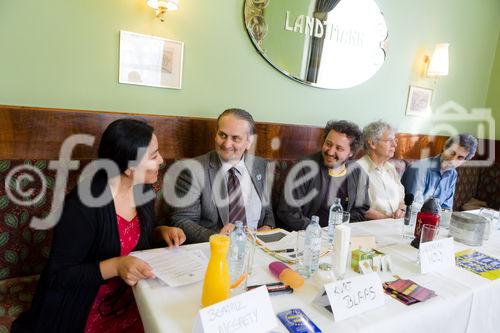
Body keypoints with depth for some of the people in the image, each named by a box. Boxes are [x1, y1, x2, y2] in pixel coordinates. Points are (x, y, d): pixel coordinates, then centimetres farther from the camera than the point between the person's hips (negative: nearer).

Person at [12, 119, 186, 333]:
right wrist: (116, 266, -30)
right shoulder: (83, 204, -23)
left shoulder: (142, 189, -2)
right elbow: (58, 275, -17)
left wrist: (161, 232, -6)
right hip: (86, 310, -6)